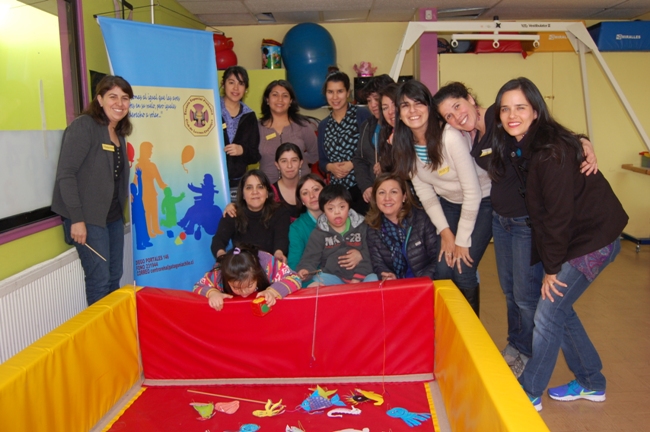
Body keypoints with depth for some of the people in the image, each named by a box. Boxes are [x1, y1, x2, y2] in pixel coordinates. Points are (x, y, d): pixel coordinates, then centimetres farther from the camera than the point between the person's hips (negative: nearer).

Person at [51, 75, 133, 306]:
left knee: (115, 277, 14)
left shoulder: (119, 132, 13)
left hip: (113, 216, 8)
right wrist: (76, 218, -19)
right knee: (99, 280, -2)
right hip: (88, 217, -8)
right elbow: (65, 173, -16)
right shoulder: (83, 126, -11)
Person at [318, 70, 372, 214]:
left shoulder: (363, 115, -3)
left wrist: (353, 164, -14)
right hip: (337, 189, 4)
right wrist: (330, 167, -5)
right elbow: (322, 161, 16)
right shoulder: (323, 125, 13)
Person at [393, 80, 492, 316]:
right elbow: (424, 192, -2)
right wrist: (445, 231, -7)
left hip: (481, 202, -5)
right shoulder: (404, 144, -10)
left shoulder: (450, 136, -29)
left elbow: (472, 192, -24)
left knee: (463, 271, -10)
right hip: (448, 203, 5)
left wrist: (462, 241, -17)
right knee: (443, 271, -2)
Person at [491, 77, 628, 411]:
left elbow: (559, 213, -22)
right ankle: (591, 383, 33)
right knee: (559, 308, 15)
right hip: (569, 239, 9)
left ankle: (529, 393, 13)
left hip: (593, 239, -9)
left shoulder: (551, 150, -24)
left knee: (548, 314, -4)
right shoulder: (520, 147, 3)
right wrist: (546, 261, 4)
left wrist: (552, 268, -15)